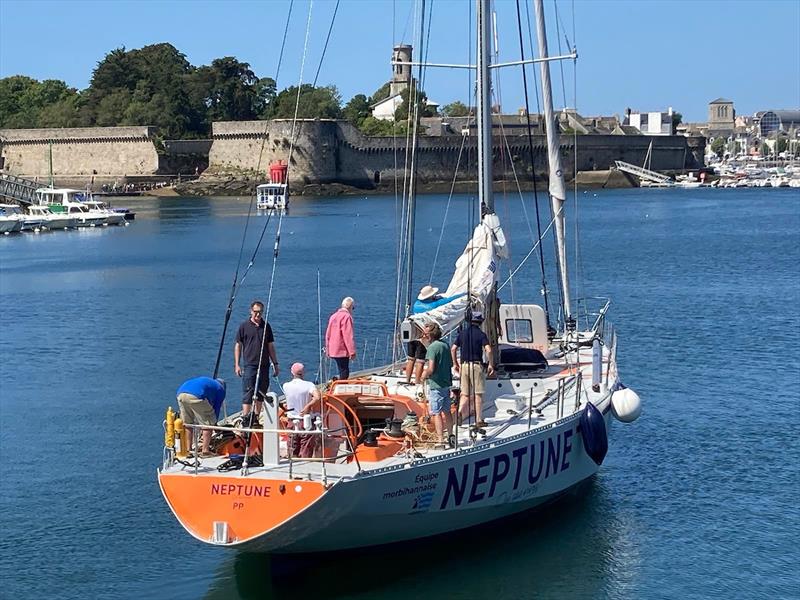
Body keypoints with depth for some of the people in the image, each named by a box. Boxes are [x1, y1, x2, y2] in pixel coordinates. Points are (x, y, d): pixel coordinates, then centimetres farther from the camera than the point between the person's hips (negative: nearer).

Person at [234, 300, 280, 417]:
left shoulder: (266, 326, 10)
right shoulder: (244, 326, 0)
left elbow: (271, 346, 15)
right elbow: (238, 346, 2)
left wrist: (275, 363, 12)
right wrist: (237, 365, -4)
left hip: (264, 365, 4)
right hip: (250, 365, -4)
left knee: (261, 394, 9)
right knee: (248, 393, -9)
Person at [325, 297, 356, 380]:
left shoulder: (333, 316, 13)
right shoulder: (347, 317, -12)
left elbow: (328, 335, 18)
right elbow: (348, 336, -17)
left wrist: (327, 349, 24)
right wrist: (352, 351, -15)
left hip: (333, 350, 8)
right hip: (342, 351, -8)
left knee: (342, 371, 15)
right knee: (344, 373, -6)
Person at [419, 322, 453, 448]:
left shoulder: (432, 347, -16)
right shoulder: (445, 345, 8)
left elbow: (431, 368, -22)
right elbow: (451, 364, 16)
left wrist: (424, 375, -4)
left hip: (436, 385, -8)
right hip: (447, 383, 8)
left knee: (436, 413, -2)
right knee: (446, 412, 18)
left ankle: (440, 440, -4)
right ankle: (450, 437, 28)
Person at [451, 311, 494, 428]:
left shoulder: (462, 333, 9)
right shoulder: (481, 334, -4)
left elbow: (453, 349, 8)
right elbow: (488, 350, -16)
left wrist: (455, 364, 18)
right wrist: (490, 365, -6)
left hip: (464, 365, 4)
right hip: (476, 365, -4)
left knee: (465, 394, 10)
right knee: (478, 394, 3)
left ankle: (460, 412, -14)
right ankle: (479, 420, 5)